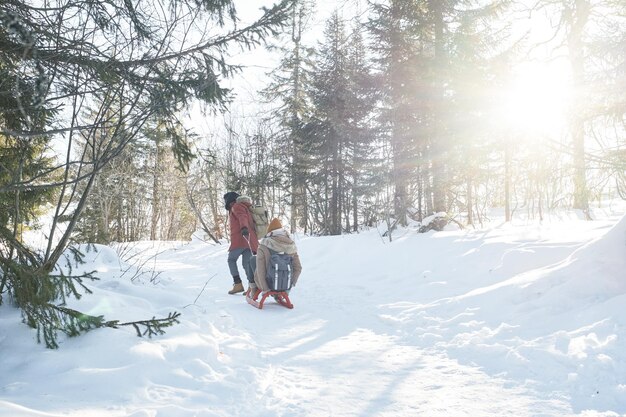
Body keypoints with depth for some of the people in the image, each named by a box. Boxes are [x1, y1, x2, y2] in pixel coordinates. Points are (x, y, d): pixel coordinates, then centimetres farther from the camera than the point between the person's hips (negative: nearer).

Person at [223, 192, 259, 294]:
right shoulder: (245, 207, 30)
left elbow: (242, 217, -20)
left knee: (231, 260, 6)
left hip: (239, 240, -8)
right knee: (247, 262, 0)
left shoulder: (236, 206, 1)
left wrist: (244, 228, -37)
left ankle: (238, 284, -3)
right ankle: (252, 285, -16)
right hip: (249, 240, 8)